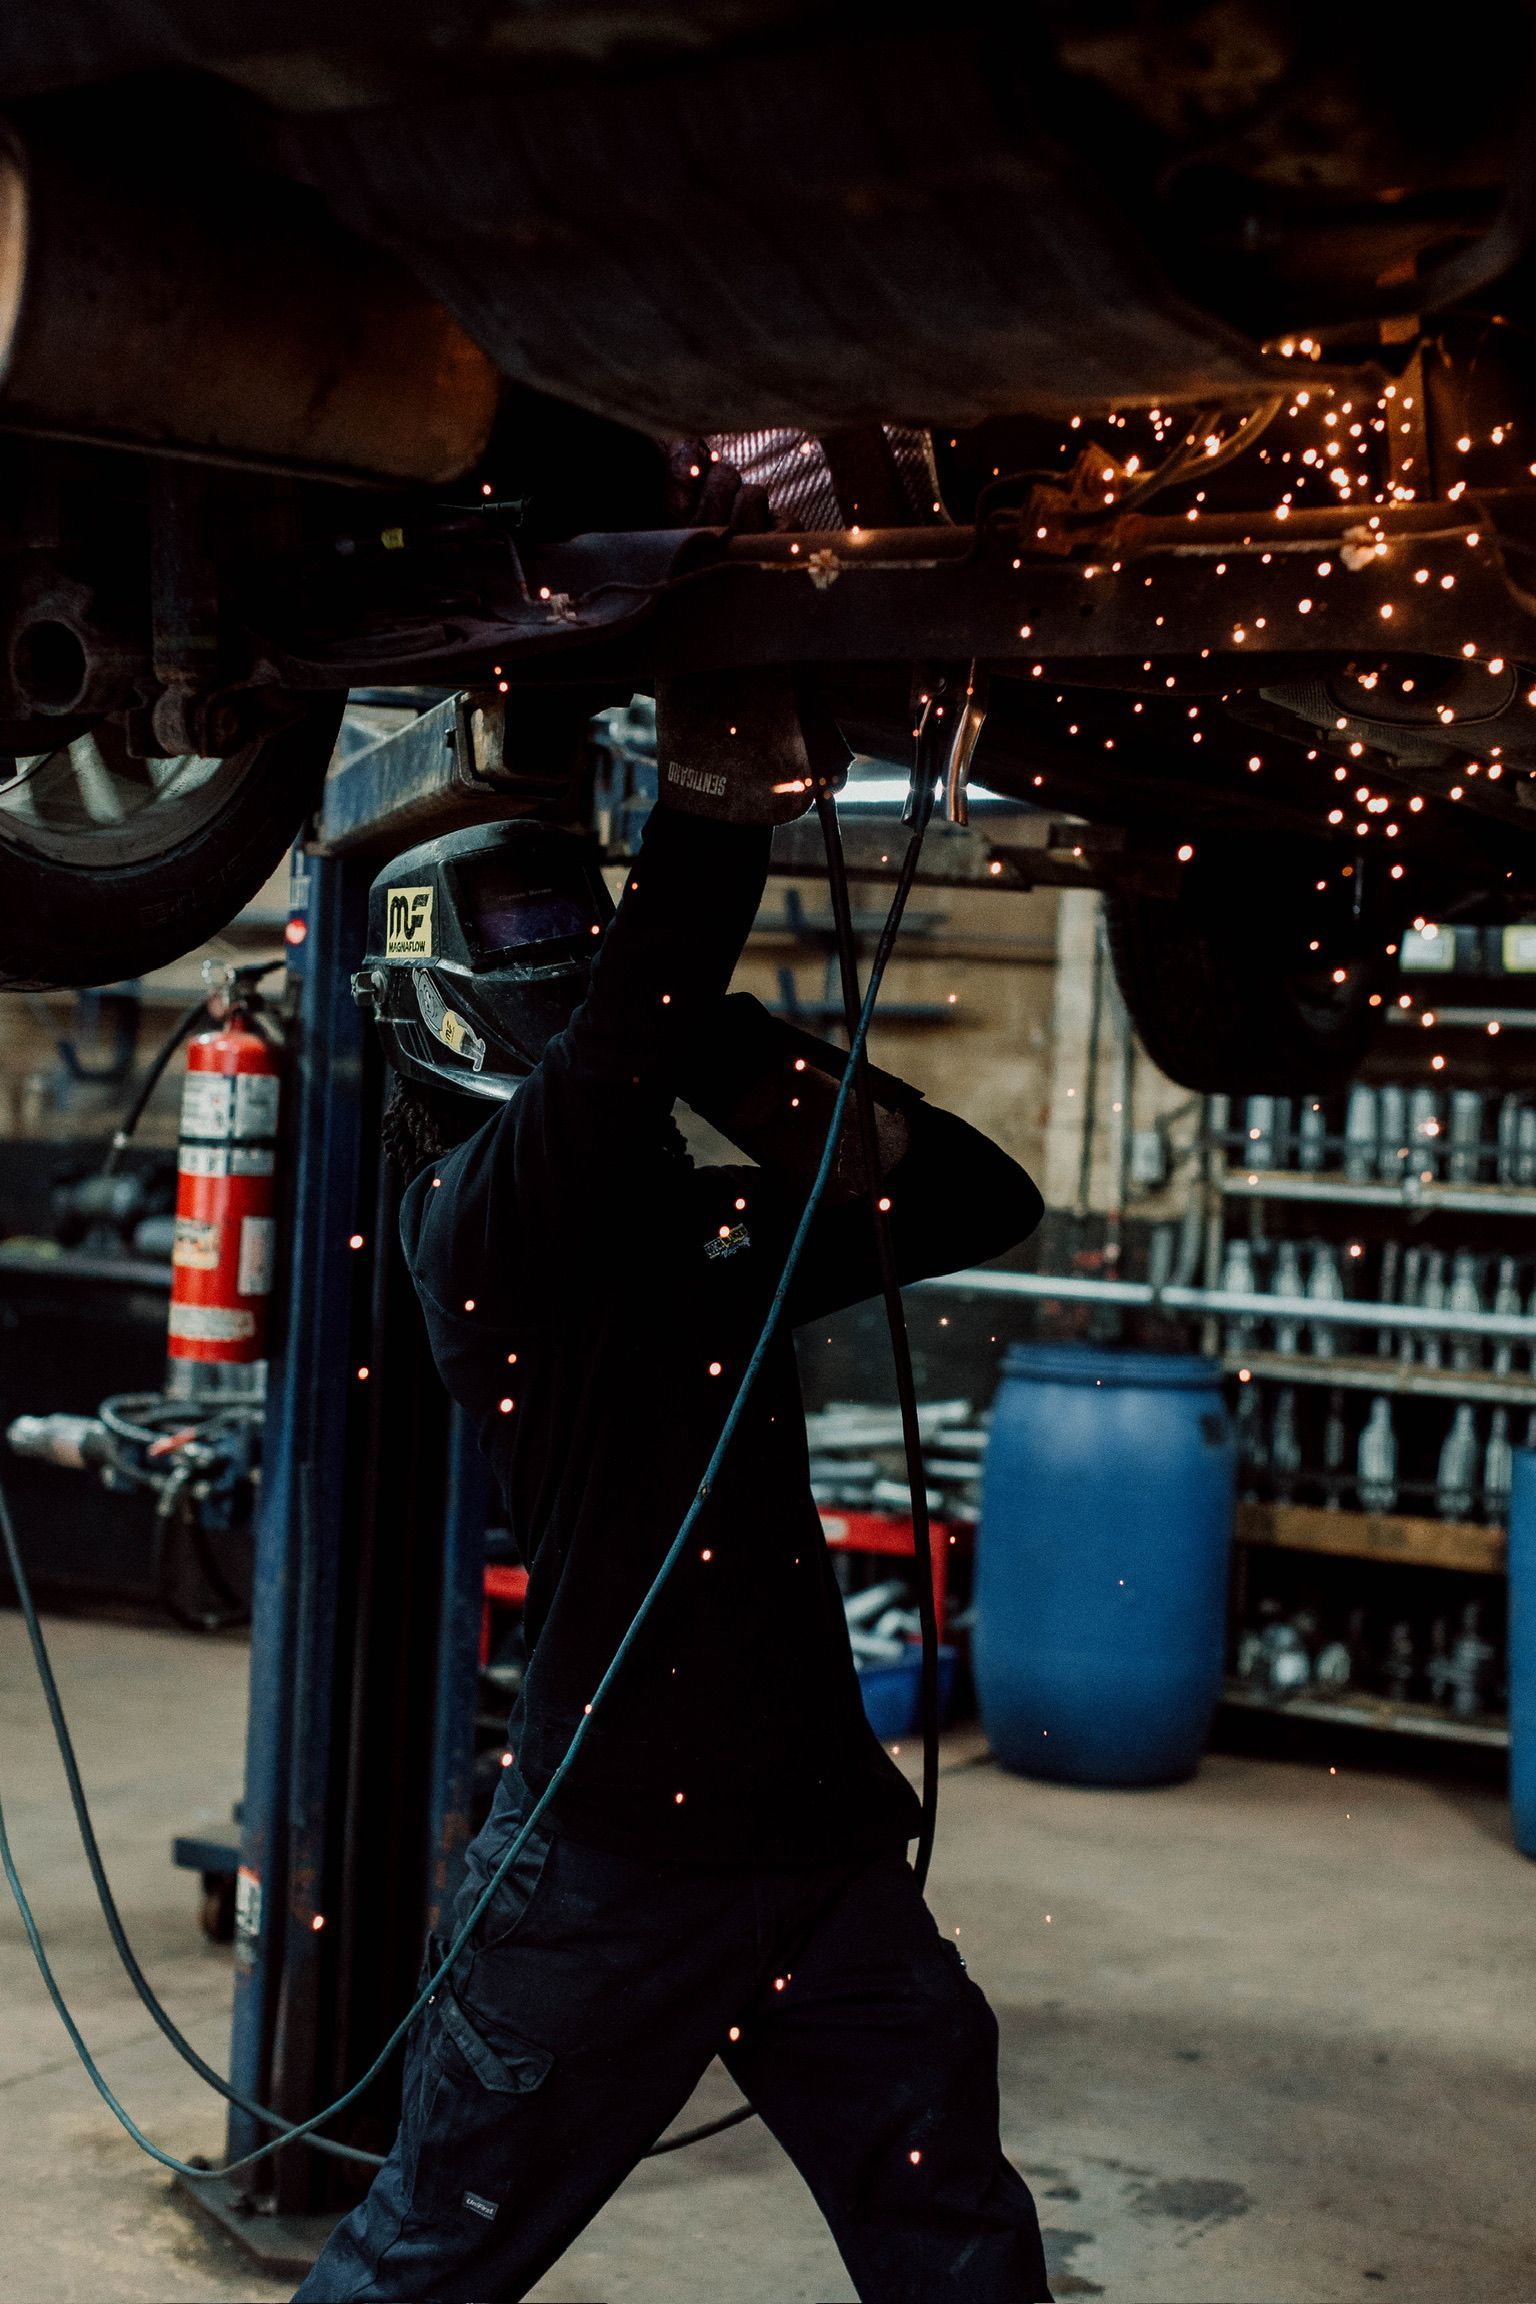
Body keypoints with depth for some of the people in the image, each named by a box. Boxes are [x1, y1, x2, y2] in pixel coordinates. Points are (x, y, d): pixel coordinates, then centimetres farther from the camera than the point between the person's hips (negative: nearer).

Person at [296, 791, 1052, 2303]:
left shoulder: (711, 1227, 12)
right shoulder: (479, 1213, -10)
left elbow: (982, 1201, 11)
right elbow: (651, 987, -25)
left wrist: (757, 1062, -2)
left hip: (826, 1846, 6)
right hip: (612, 1854, -6)